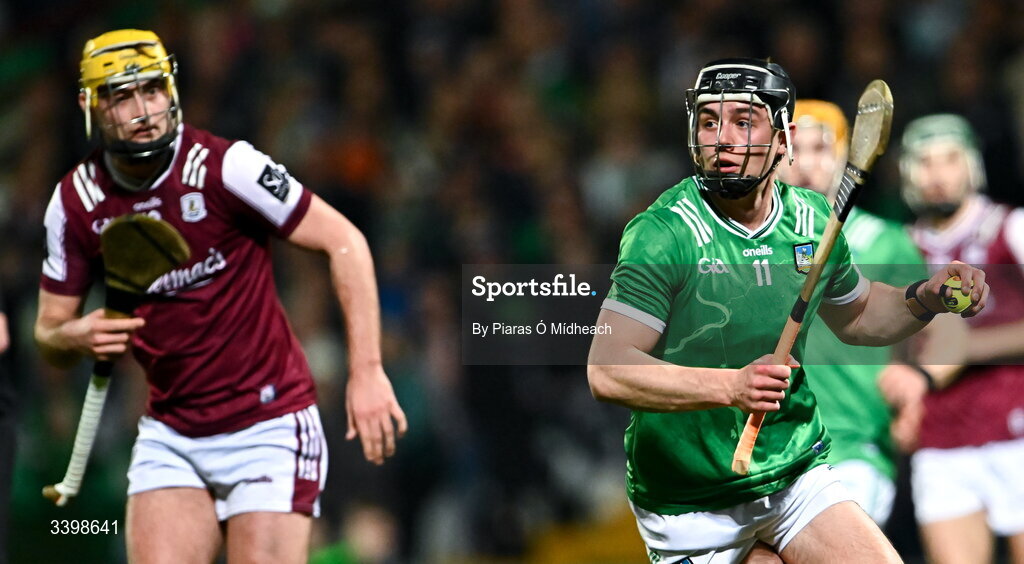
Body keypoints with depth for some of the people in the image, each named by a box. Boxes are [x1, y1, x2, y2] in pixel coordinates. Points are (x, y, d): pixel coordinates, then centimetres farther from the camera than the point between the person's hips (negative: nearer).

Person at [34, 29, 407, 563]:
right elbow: (49, 333, 9)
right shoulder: (74, 203, -1)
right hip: (169, 435, 4)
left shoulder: (225, 167, -15)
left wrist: (367, 371, -16)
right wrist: (77, 335, -16)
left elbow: (344, 242, -10)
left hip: (268, 424, -4)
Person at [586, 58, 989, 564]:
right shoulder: (662, 234, -17)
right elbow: (606, 371, -25)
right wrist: (729, 386, -35)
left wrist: (927, 298, 2)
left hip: (798, 478, 5)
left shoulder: (814, 219, 1)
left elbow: (855, 317, 21)